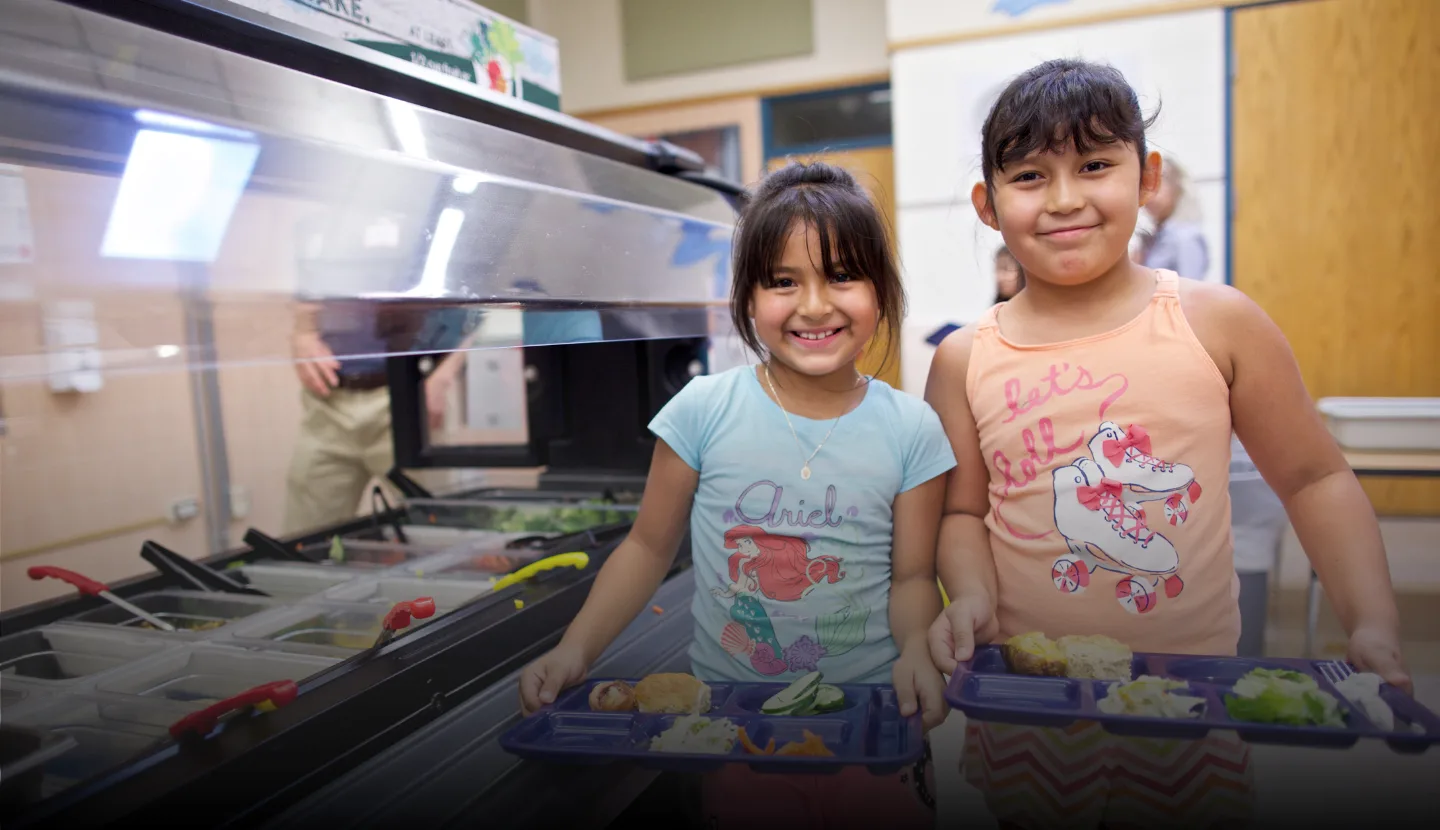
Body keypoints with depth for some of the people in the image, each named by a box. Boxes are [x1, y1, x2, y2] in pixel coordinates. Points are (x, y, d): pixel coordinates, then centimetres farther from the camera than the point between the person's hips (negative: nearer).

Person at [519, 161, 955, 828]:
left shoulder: (909, 429, -6)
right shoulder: (705, 410, -9)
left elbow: (911, 575, -1)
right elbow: (649, 548, -1)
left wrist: (916, 652, -21)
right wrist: (574, 651, -11)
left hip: (871, 712, 1)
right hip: (731, 716, 0)